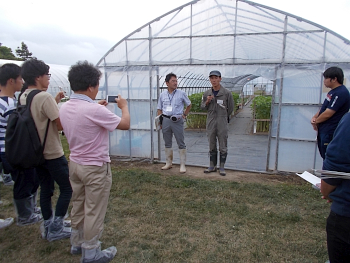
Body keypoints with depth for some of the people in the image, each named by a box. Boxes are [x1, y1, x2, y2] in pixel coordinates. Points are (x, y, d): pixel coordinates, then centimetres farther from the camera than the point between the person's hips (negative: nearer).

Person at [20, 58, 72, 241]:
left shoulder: (23, 97, 6)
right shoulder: (45, 97, -21)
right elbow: (61, 125, -21)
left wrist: (55, 102, 13)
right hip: (52, 153, -8)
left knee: (45, 189, 17)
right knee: (67, 188, 5)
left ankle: (48, 226, 28)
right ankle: (56, 229, 11)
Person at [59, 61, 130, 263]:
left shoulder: (65, 108, -1)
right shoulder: (95, 110, -25)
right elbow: (125, 125, -14)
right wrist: (124, 106, 3)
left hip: (75, 164, 8)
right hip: (96, 168, -8)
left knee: (78, 206, 21)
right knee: (94, 211, 7)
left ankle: (78, 243, 38)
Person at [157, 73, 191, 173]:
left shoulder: (181, 93, 0)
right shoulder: (162, 95, 7)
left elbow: (189, 105, 13)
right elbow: (159, 109, 13)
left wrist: (185, 114, 6)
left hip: (177, 121, -3)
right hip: (166, 120, 3)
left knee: (181, 143, -2)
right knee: (167, 143, 12)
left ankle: (182, 165, 5)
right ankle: (168, 163, 24)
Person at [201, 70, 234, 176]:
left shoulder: (227, 93, -5)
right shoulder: (206, 93, 4)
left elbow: (230, 108, 5)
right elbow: (203, 107, 12)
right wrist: (207, 102, -8)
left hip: (222, 123, -3)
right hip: (210, 123, 3)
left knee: (223, 146, 4)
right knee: (212, 146, 11)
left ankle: (222, 167, 15)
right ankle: (212, 166, 22)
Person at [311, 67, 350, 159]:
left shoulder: (341, 93, -20)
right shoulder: (333, 91, 12)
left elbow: (328, 113, -22)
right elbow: (324, 107, 19)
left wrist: (316, 121, -6)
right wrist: (315, 117, 1)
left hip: (330, 133, -10)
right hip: (323, 131, 10)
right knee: (323, 155, 19)